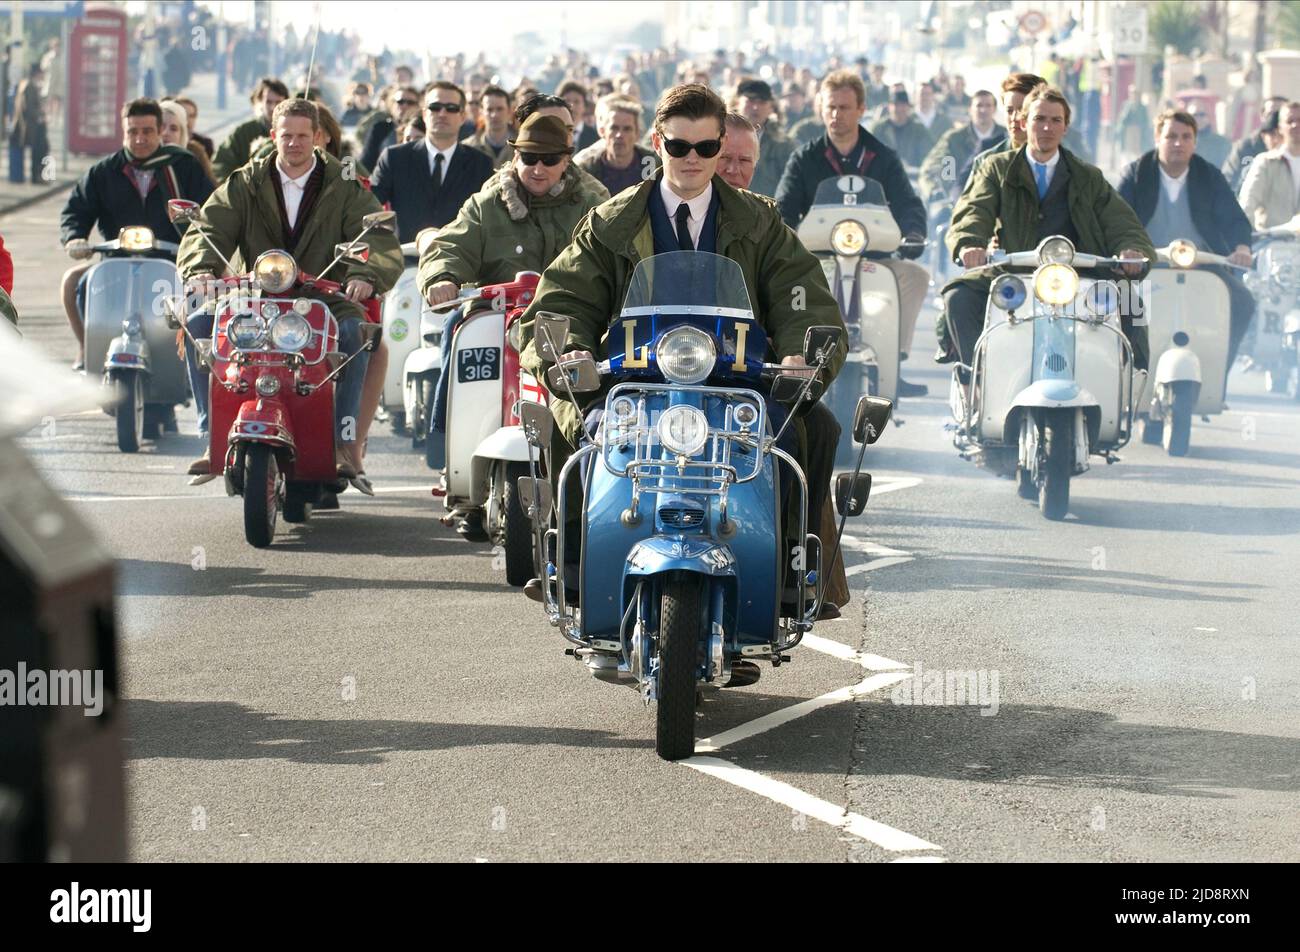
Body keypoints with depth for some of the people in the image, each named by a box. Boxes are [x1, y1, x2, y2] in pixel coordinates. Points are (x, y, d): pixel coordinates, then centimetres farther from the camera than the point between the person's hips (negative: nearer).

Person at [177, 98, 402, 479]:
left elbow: (381, 242, -6)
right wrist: (200, 269, -24)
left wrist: (365, 275, -30)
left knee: (354, 329, -34)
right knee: (199, 324, -22)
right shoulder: (245, 184, 12)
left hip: (323, 299, -2)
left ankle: (345, 438, -29)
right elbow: (209, 229, -1)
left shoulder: (345, 187, 6)